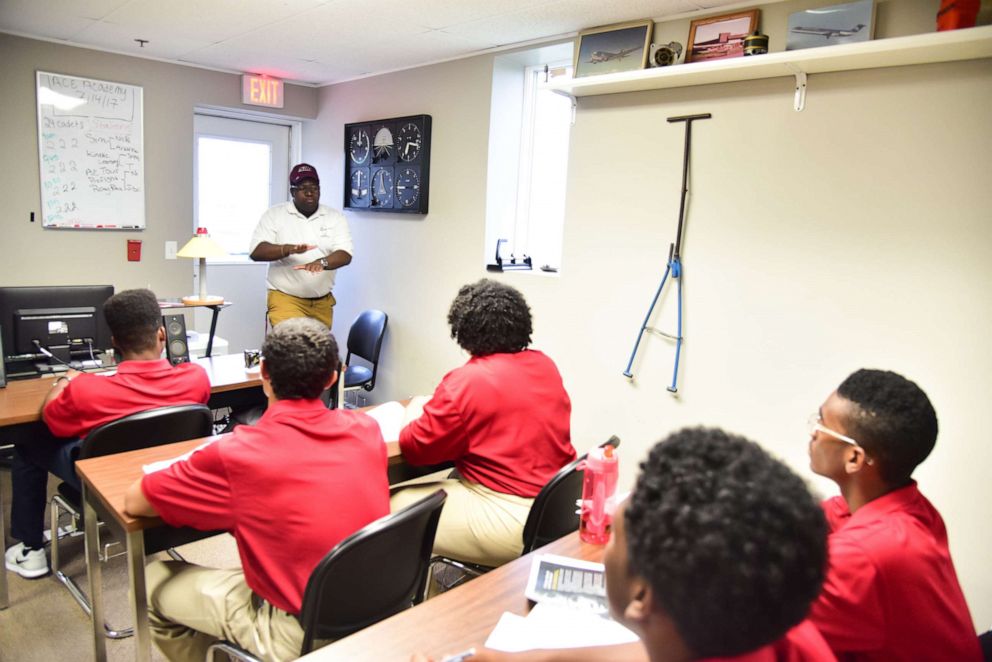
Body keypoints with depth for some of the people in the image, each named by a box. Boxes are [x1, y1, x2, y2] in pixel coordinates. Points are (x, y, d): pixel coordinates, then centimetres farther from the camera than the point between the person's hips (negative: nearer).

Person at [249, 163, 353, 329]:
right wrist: (288, 249, -26)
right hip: (285, 298, -3)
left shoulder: (335, 217, 4)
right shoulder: (274, 215, 0)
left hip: (323, 301, 3)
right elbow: (256, 251, -9)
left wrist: (322, 262, -29)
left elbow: (345, 254, -8)